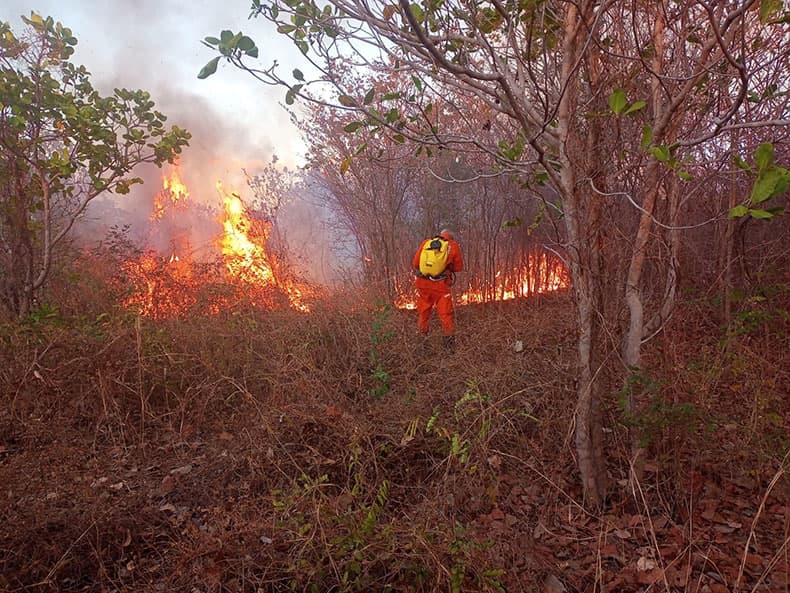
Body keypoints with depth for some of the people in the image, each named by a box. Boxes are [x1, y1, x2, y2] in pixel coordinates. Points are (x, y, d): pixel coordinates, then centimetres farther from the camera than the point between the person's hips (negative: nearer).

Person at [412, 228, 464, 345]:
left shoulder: (426, 242, 7)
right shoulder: (454, 246, 2)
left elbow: (415, 263, 7)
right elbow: (458, 267, 7)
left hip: (422, 283, 3)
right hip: (441, 285, -3)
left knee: (423, 312, 17)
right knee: (446, 314, 6)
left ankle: (422, 336, 26)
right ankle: (449, 339, 7)